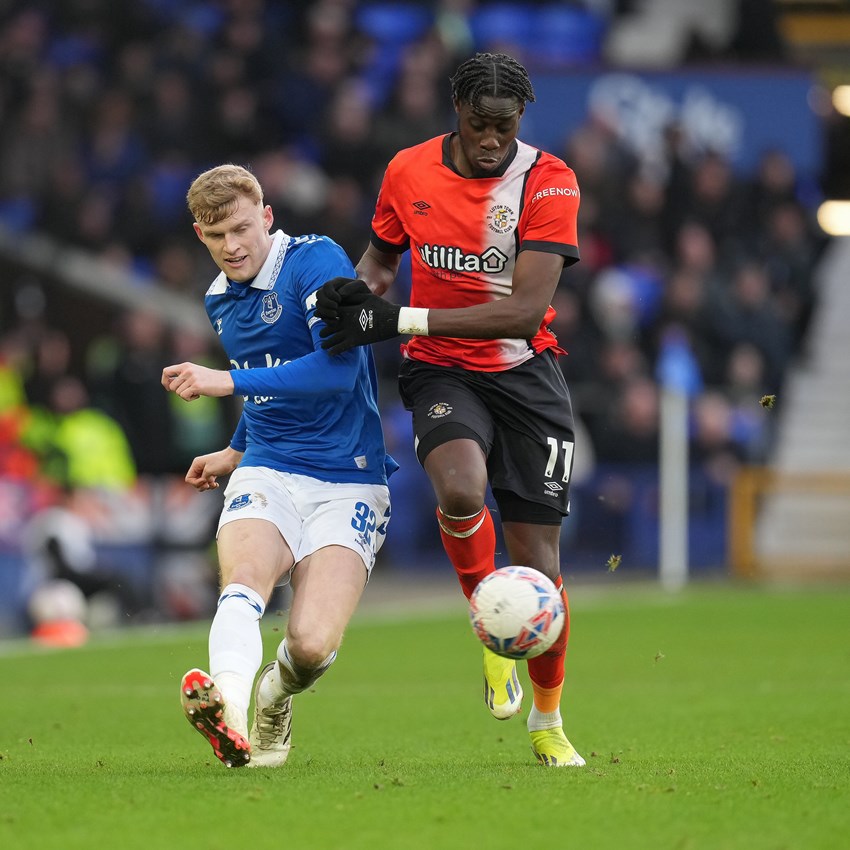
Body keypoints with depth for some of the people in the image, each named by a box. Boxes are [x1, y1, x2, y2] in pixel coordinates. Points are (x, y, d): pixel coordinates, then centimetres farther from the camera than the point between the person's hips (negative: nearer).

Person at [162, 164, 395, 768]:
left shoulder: (316, 261, -10)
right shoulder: (221, 301, 15)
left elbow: (339, 368, -23)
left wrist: (228, 381, -24)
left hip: (349, 484, -5)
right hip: (266, 475, 5)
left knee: (312, 645, -20)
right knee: (244, 577, -31)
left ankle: (275, 700, 17)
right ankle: (229, 713, -57)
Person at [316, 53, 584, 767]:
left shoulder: (547, 183, -14)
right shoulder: (408, 172, -3)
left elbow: (526, 309, -22)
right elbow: (384, 255, 17)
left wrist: (402, 320, -26)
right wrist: (360, 288, -8)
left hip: (524, 371, -1)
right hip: (441, 370, 1)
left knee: (538, 557, 0)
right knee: (461, 488, -33)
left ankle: (548, 722, 22)